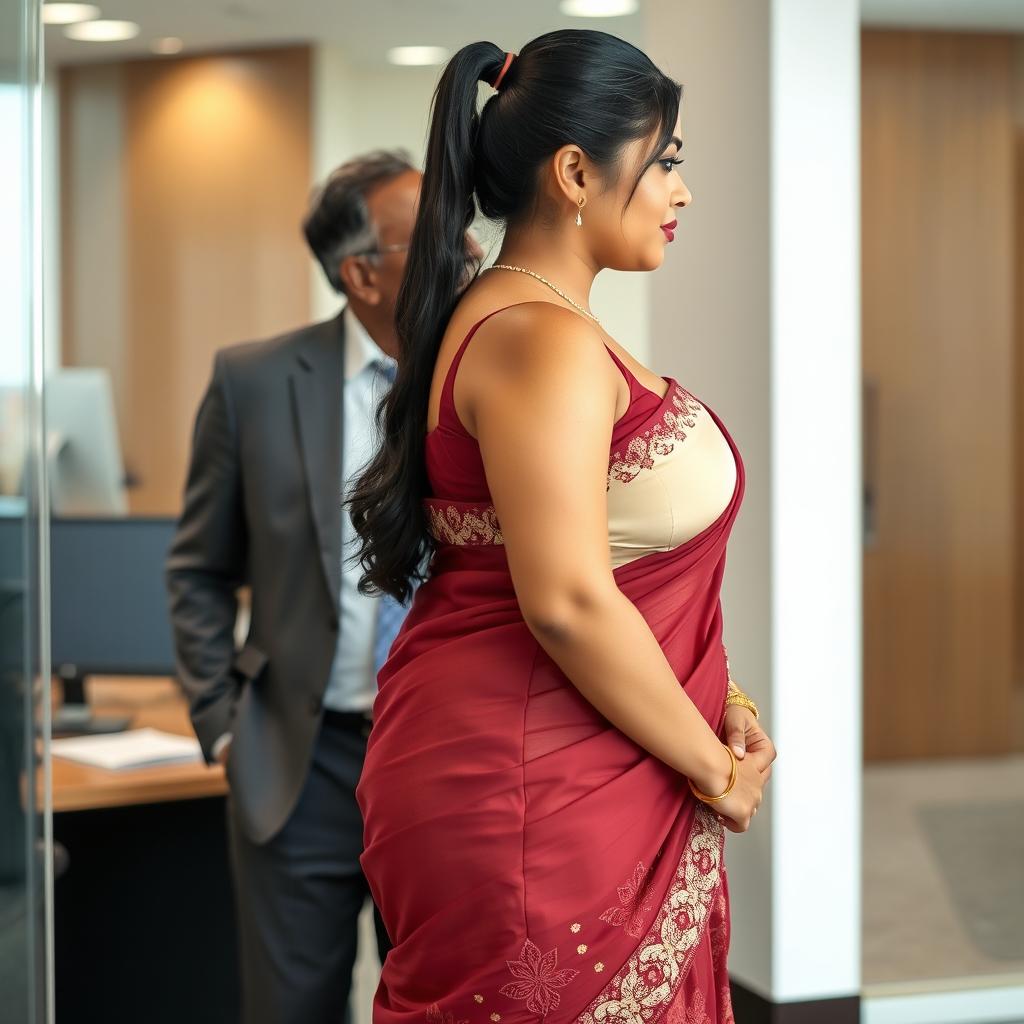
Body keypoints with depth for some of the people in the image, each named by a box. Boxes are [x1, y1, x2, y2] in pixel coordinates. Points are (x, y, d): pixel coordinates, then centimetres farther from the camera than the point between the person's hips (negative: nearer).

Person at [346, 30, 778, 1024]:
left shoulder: (499, 319, 13)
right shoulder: (546, 343, -18)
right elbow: (567, 600, -25)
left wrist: (714, 705, 5)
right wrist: (715, 770, -13)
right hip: (539, 794, -10)